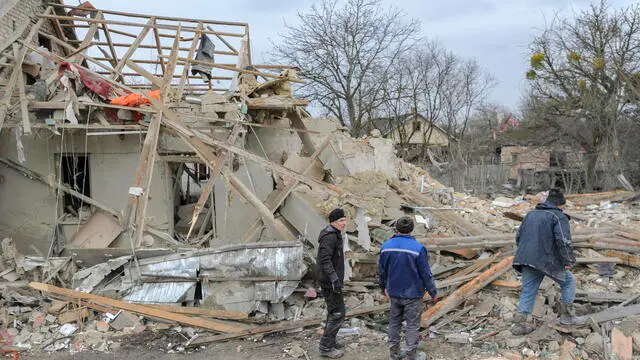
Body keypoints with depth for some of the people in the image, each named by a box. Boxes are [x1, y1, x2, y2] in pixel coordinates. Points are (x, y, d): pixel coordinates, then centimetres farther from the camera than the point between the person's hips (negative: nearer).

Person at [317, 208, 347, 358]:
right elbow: (325, 260, -26)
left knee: (334, 311, 18)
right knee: (337, 313, -5)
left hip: (332, 280, 10)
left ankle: (330, 341, 29)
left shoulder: (334, 235, 13)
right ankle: (326, 347, 0)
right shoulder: (330, 236, -18)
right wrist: (335, 279, -31)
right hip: (331, 282, -10)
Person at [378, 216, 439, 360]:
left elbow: (381, 269, 7)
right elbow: (426, 274, -12)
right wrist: (433, 293, 0)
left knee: (394, 322, 16)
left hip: (394, 293, 4)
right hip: (413, 294, -4)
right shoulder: (418, 248, -17)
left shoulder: (386, 246, -3)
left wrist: (383, 286, 24)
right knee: (412, 325, 7)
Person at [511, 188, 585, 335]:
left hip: (526, 259, 6)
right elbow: (564, 241, -15)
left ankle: (519, 324, 6)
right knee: (568, 281, 15)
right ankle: (566, 315, 18)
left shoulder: (531, 214, 18)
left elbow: (518, 237, 21)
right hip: (547, 261, -6)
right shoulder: (558, 217, -4)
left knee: (528, 290, 10)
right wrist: (568, 261, -10)